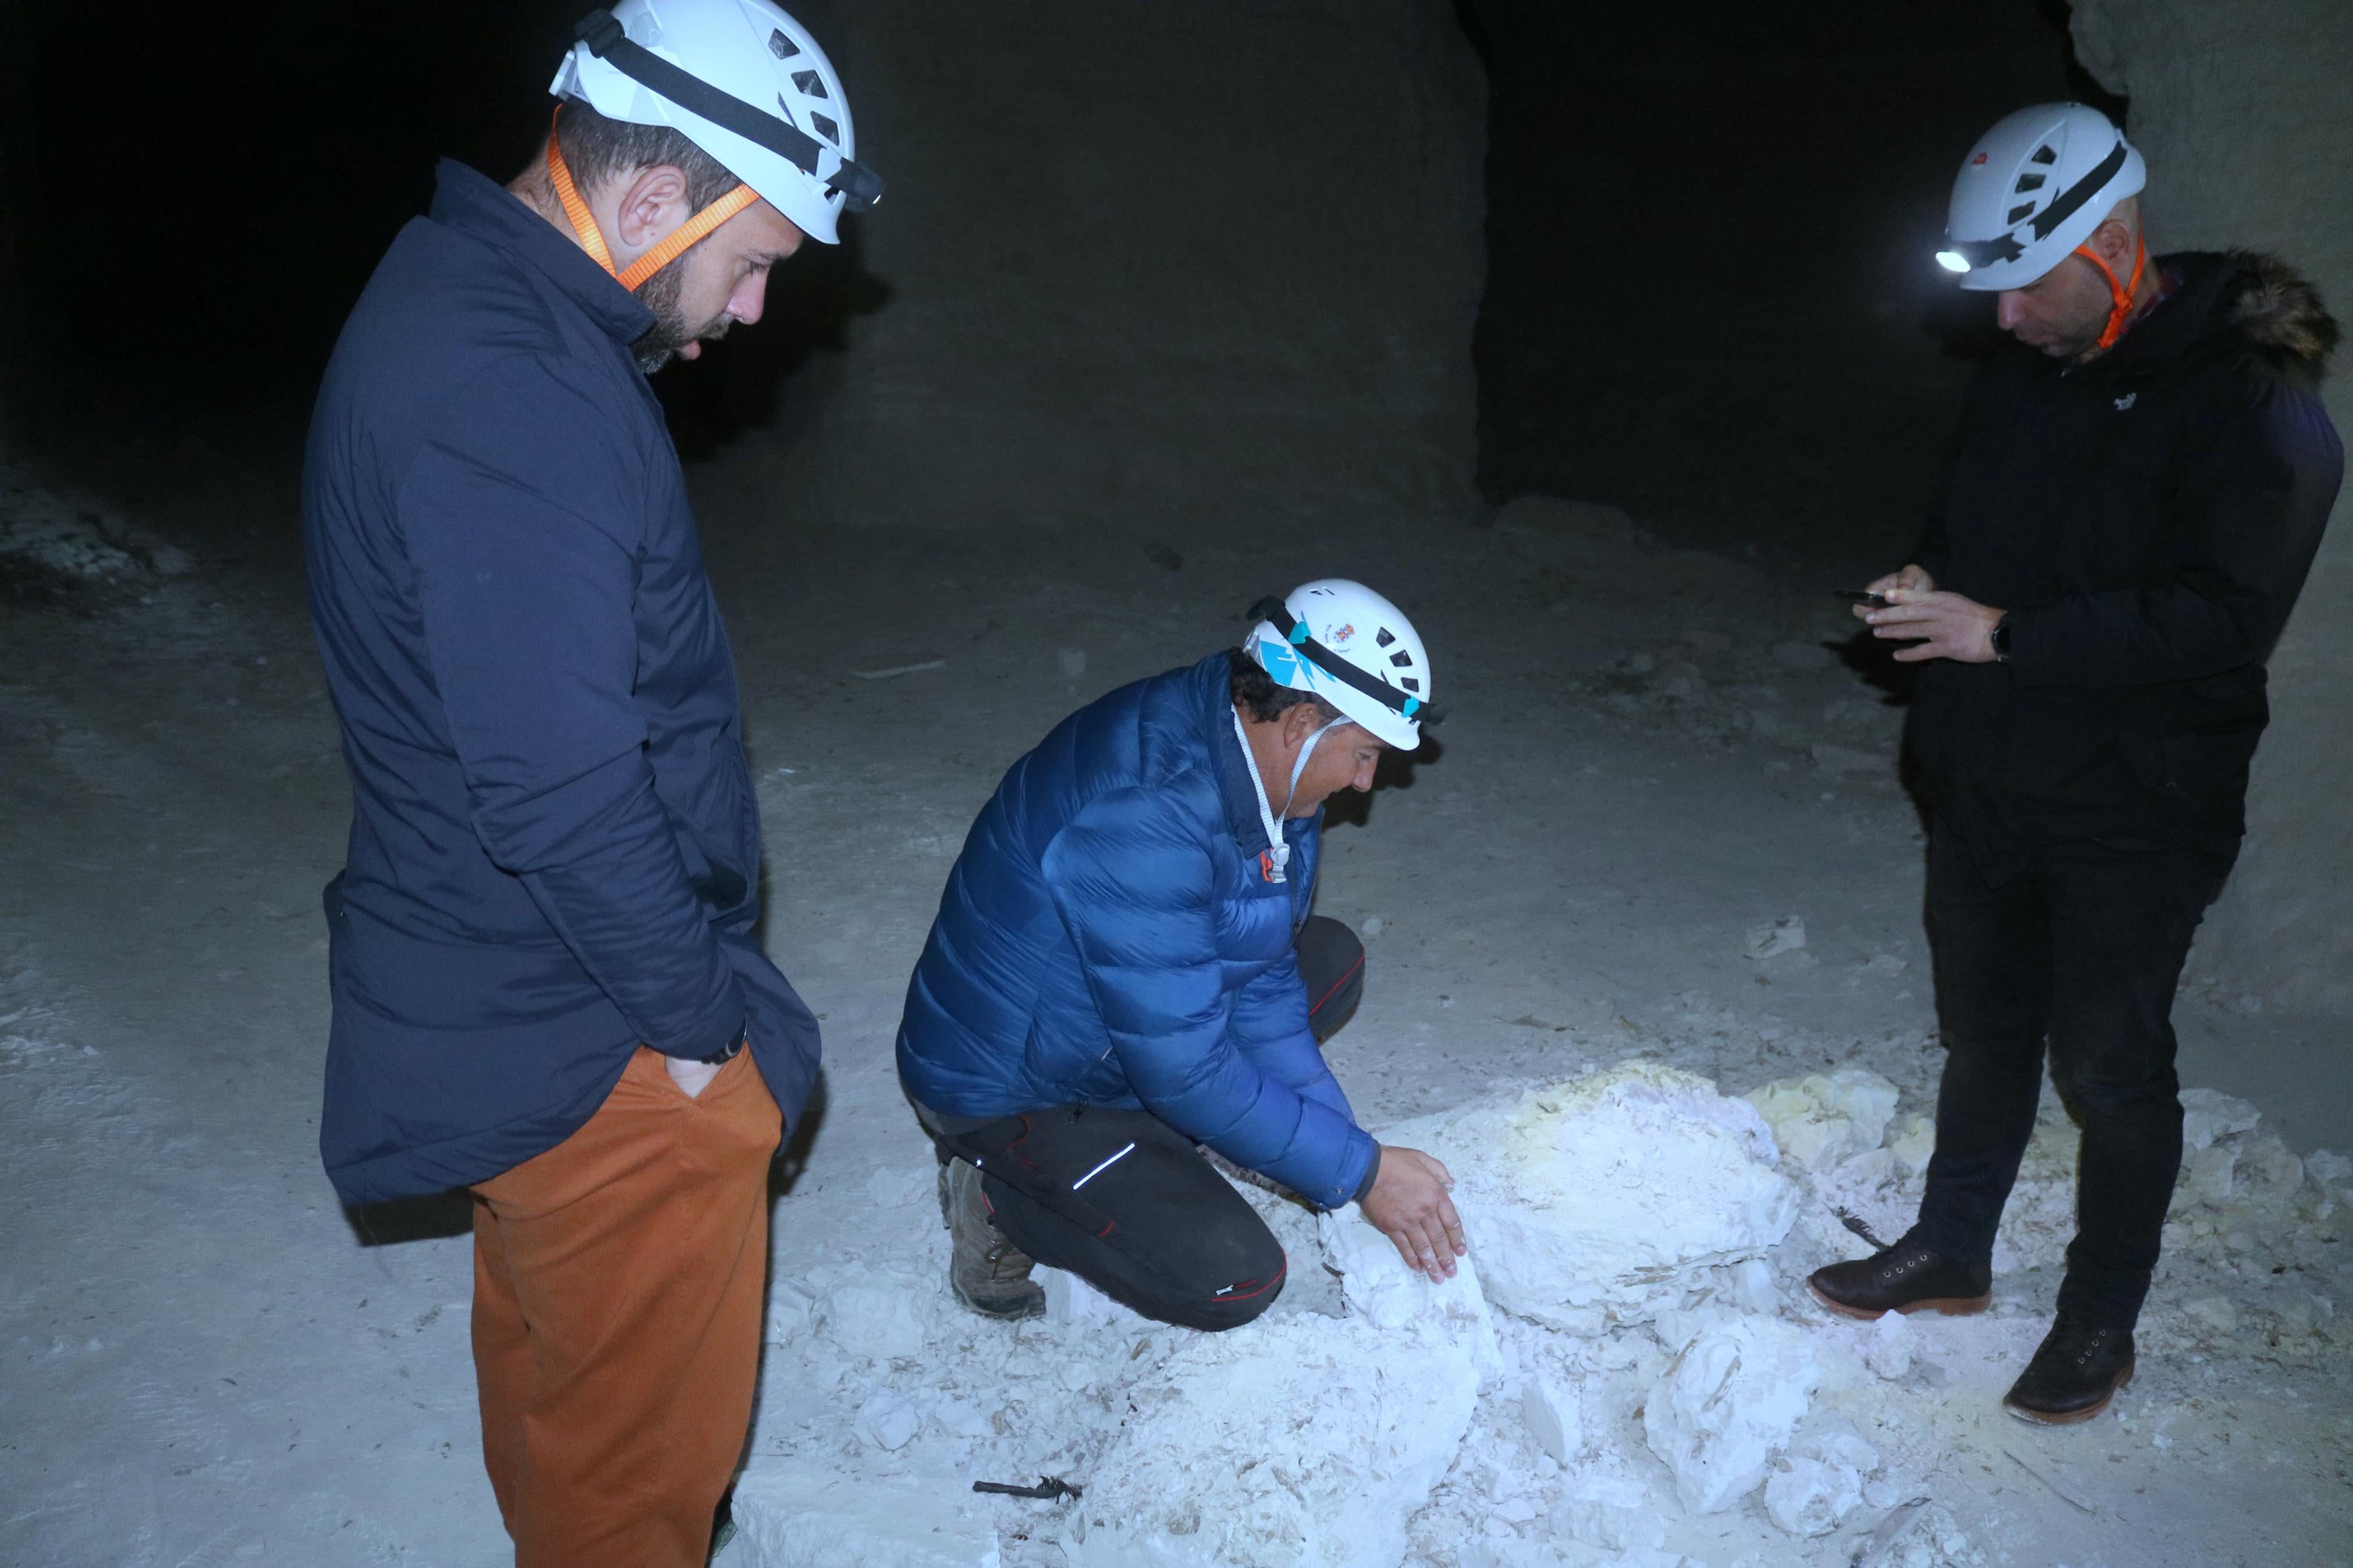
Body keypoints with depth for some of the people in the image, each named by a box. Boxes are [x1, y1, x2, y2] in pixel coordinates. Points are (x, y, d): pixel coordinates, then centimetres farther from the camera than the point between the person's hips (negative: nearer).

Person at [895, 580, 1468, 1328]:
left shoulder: (1267, 762, -7)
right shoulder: (1144, 816, -35)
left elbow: (1261, 982, -1)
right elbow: (1184, 1067, -31)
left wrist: (1347, 1144, -7)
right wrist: (1362, 1171, -24)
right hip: (1009, 1088, -9)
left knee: (1332, 959, 7)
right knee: (1234, 1280, -18)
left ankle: (1126, 1128, 5)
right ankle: (1001, 1192, 1)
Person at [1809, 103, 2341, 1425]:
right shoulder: (2026, 374, 6)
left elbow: (2224, 622, -24)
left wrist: (2005, 631, -26)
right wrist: (1933, 585, -3)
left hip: (2133, 816, -6)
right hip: (1990, 784, 7)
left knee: (2113, 1068, 6)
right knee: (1986, 1032, 19)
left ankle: (2103, 1320, 25)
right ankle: (1952, 1253, 37)